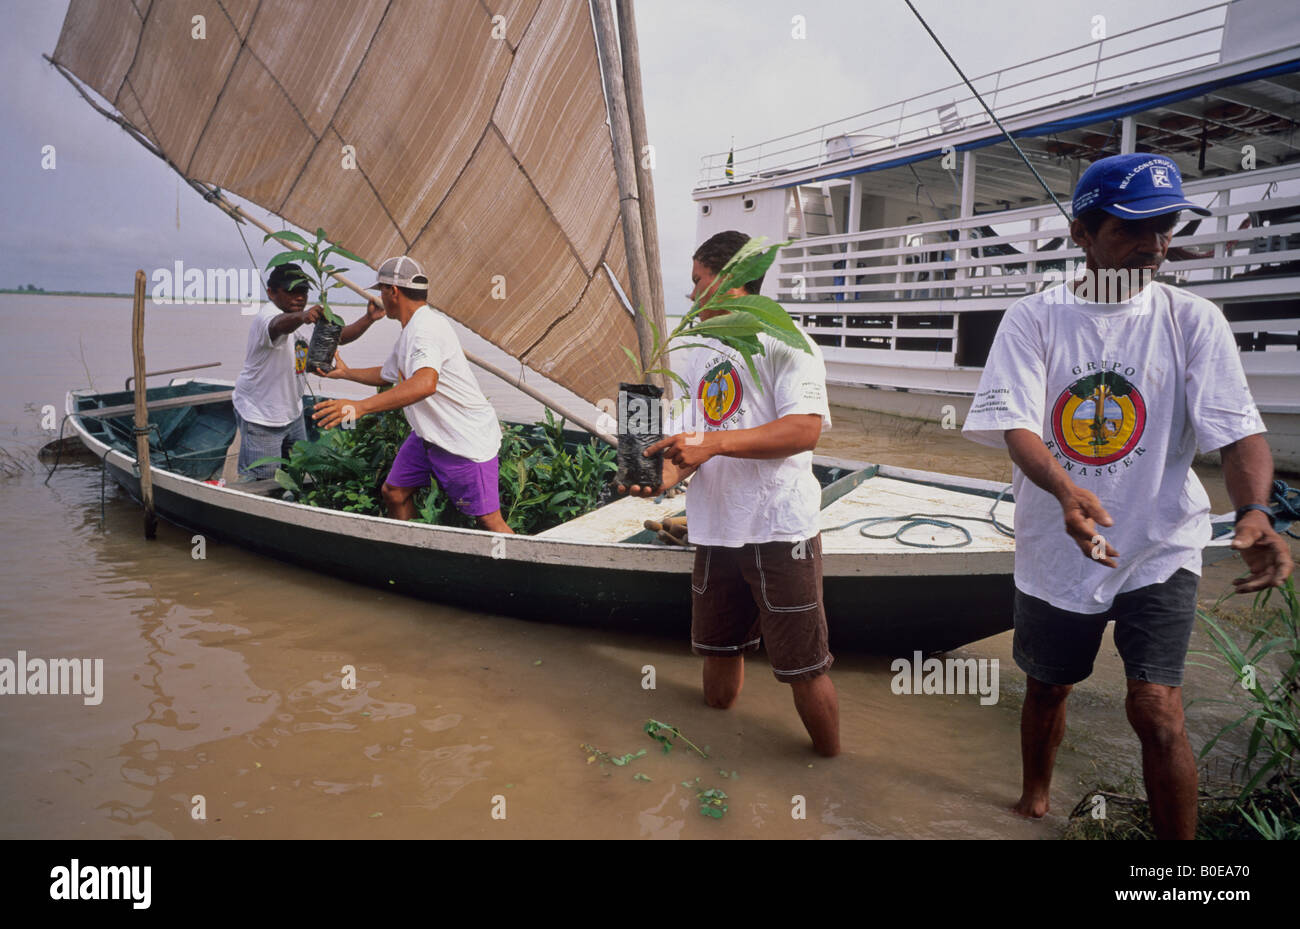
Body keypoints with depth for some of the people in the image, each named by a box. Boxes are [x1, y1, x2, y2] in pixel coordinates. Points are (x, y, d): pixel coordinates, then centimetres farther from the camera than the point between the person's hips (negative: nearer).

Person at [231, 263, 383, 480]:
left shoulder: (313, 317, 5)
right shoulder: (266, 317, -23)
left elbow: (341, 336, 7)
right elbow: (279, 325, -47)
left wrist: (368, 319, -10)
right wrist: (301, 316, -69)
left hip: (293, 413, 8)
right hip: (260, 416, -8)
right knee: (258, 480, -6)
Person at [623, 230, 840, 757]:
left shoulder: (783, 339, -7)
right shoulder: (698, 352, 17)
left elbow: (806, 429, -19)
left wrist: (712, 444, -24)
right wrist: (670, 472, -5)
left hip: (779, 531, -7)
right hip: (715, 529, 7)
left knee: (804, 667, 2)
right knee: (718, 653, 18)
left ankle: (831, 768, 22)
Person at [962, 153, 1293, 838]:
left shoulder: (1193, 320, -3)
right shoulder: (1033, 319, -5)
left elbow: (1238, 429, -10)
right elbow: (1016, 425, -16)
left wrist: (1253, 512, -31)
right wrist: (1065, 490, -36)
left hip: (1159, 550, -1)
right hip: (1056, 548, 1)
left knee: (1155, 708, -10)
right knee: (1047, 688, 17)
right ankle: (1033, 801, 45)